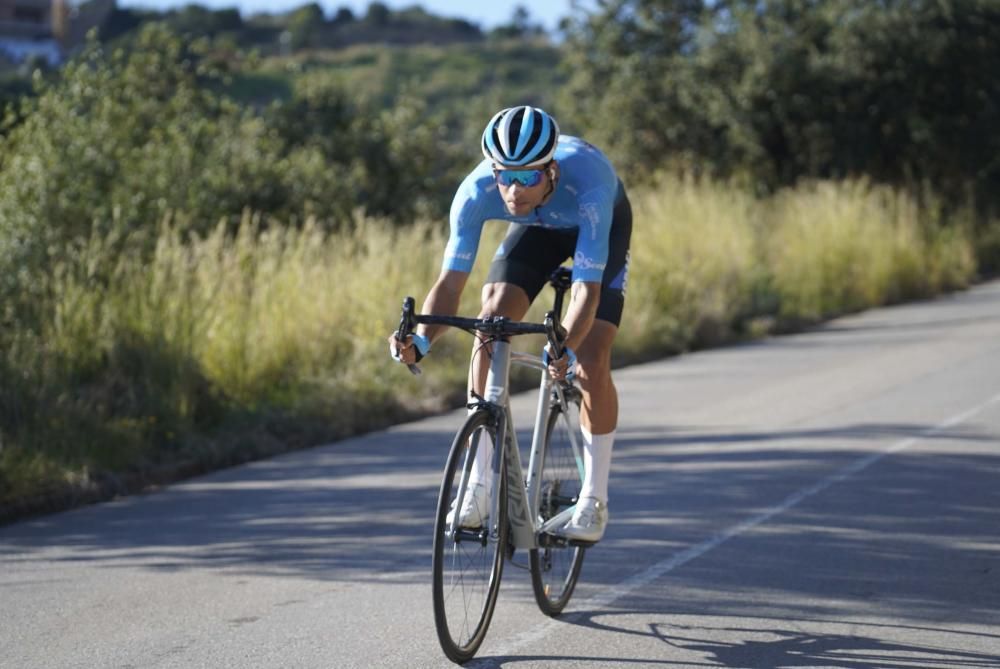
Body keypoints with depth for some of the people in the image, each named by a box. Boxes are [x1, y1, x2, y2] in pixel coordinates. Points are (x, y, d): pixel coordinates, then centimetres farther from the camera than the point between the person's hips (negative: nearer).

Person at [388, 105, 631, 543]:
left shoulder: (587, 182, -44)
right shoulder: (477, 191, -35)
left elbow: (587, 288, -46)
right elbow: (451, 280, -33)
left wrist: (565, 350, -64)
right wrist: (420, 341, -51)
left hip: (603, 226, -3)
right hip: (538, 228, 3)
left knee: (591, 361, -17)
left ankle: (594, 500, 0)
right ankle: (478, 489, -12)